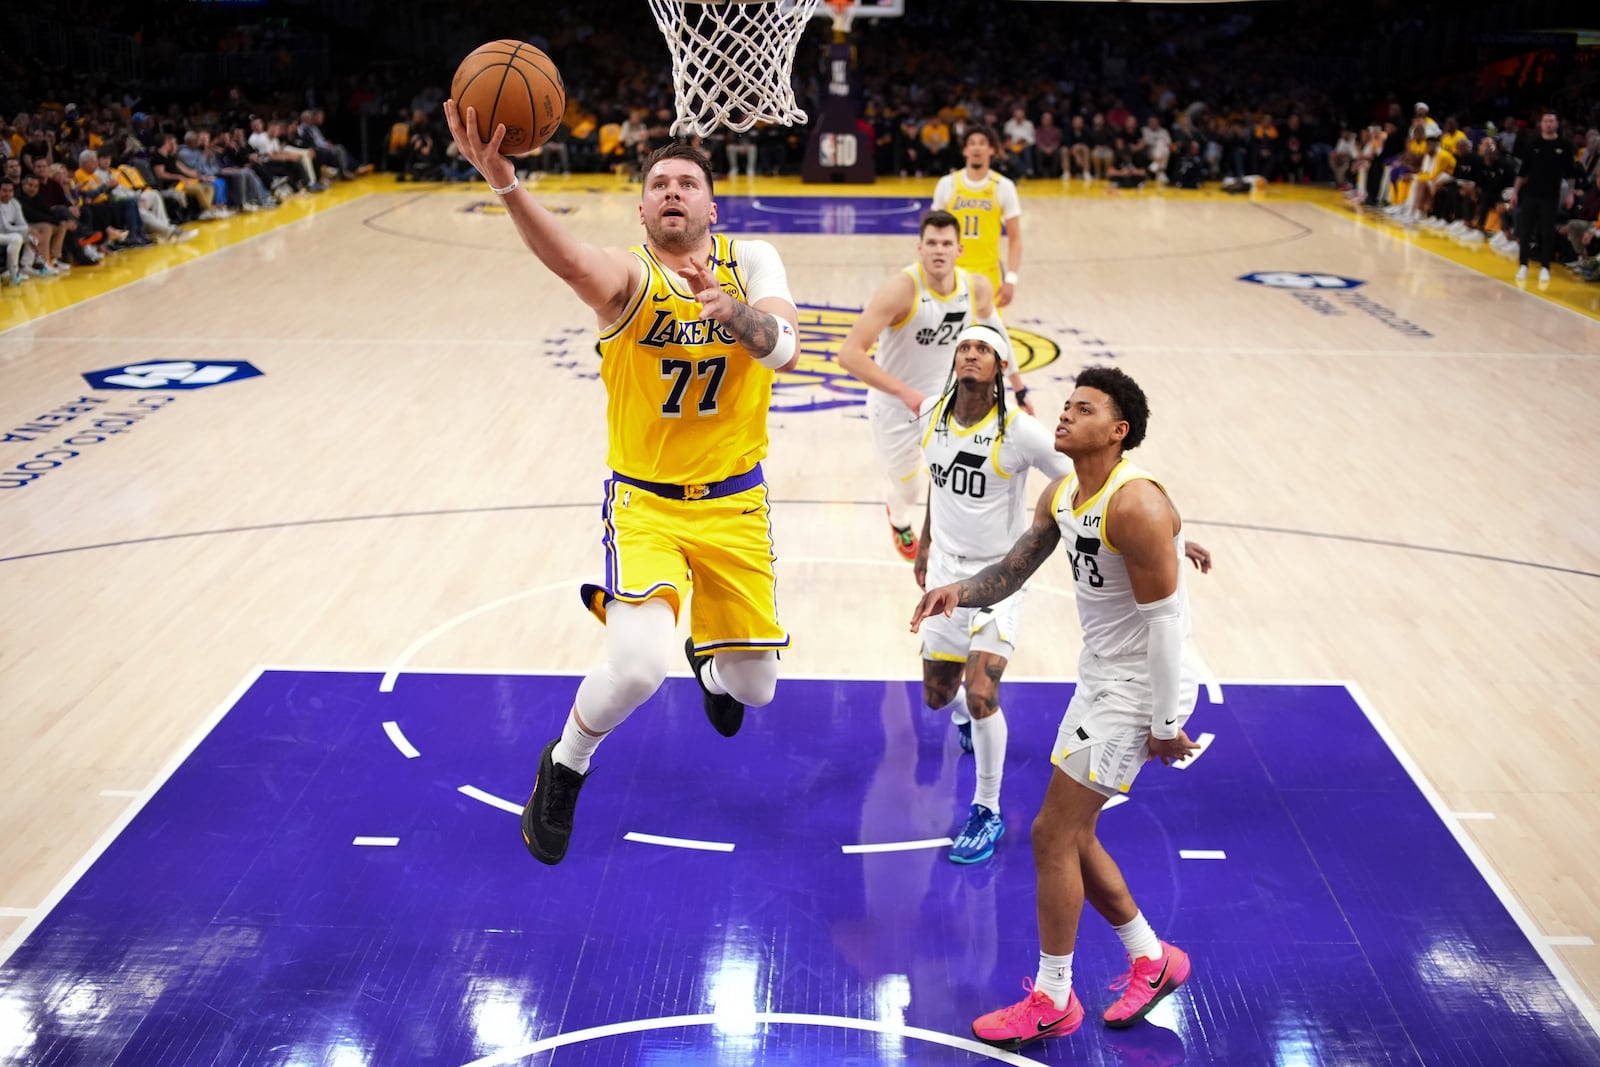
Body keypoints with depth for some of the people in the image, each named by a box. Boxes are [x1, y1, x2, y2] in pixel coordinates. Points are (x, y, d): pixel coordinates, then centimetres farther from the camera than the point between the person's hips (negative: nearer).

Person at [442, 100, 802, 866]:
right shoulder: (629, 276, -13)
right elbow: (572, 262, -38)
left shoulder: (750, 262, -3)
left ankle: (709, 663, 52)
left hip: (734, 502, 3)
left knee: (754, 687, 11)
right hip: (645, 500, -3)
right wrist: (505, 184, -58)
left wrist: (726, 306, -42)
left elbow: (784, 349, -21)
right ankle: (563, 772, 9)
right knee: (638, 666, -24)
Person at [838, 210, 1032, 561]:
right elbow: (849, 354, -34)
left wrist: (1018, 386, 15)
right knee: (910, 490, 13)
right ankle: (900, 522, 52)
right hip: (894, 407, -3)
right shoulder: (903, 288, -30)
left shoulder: (978, 288, -15)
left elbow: (995, 333, 8)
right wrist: (905, 392, -39)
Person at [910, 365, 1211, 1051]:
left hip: (1140, 687, -9)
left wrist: (1166, 724, -20)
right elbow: (1013, 570, 10)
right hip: (1100, 678, 9)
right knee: (1071, 834, 15)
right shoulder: (1059, 496, 4)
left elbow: (1165, 621, -23)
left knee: (1052, 833, -5)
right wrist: (959, 591, -11)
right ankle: (1152, 960, 34)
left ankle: (1052, 1001, 12)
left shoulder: (1136, 506, -24)